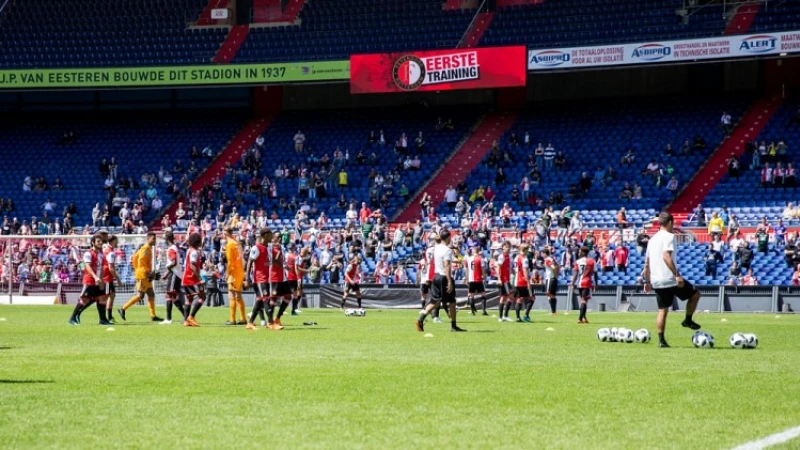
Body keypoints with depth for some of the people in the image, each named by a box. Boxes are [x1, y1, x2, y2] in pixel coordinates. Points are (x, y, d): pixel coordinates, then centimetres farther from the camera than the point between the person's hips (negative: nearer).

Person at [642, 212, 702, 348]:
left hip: (656, 281, 7)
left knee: (663, 310, 11)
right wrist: (677, 275, -26)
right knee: (695, 294, 13)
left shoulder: (652, 239, 16)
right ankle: (688, 320, 12)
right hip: (670, 279, -7)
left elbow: (647, 262, 18)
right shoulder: (669, 236, -8)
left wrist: (647, 281, 24)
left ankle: (661, 340, 4)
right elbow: (666, 257, -23)